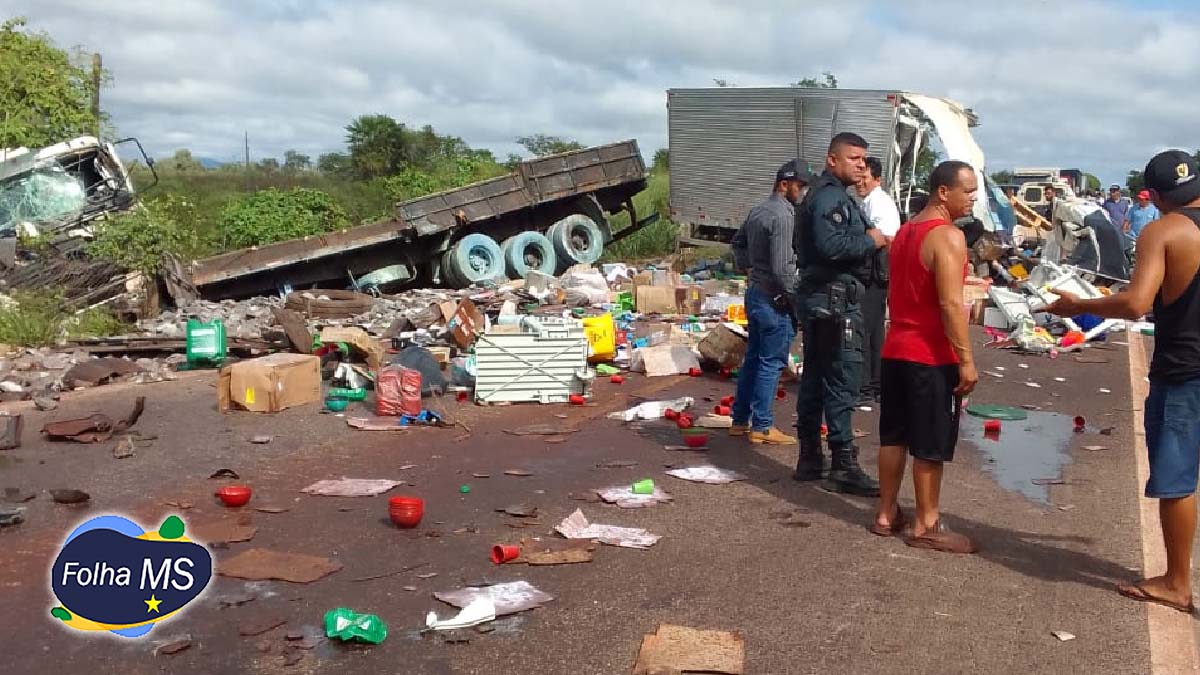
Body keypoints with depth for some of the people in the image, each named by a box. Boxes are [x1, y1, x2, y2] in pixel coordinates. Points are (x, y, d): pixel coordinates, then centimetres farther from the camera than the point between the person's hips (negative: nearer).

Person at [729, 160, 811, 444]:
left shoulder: (757, 211, 11)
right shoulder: (782, 216, -18)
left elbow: (737, 241, 26)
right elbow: (782, 267, -22)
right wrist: (795, 298, -13)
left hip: (755, 293, 10)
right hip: (774, 300, -10)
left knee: (752, 358, 15)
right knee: (771, 363, -3)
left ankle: (740, 420, 22)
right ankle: (762, 426, 2)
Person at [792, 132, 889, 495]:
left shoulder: (824, 195, 20)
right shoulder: (830, 197, -14)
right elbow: (831, 245, -29)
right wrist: (870, 240, -13)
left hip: (818, 299, 11)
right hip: (835, 300, -11)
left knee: (815, 378, 13)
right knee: (842, 380, -8)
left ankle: (810, 458, 20)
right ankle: (844, 466, -4)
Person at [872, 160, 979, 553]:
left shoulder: (906, 230, 12)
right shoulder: (948, 236, -17)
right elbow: (951, 304, -23)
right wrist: (966, 360, -19)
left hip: (896, 349, 9)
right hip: (932, 356, -9)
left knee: (894, 436, 14)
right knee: (931, 445, 1)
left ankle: (886, 515, 22)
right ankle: (926, 526, 10)